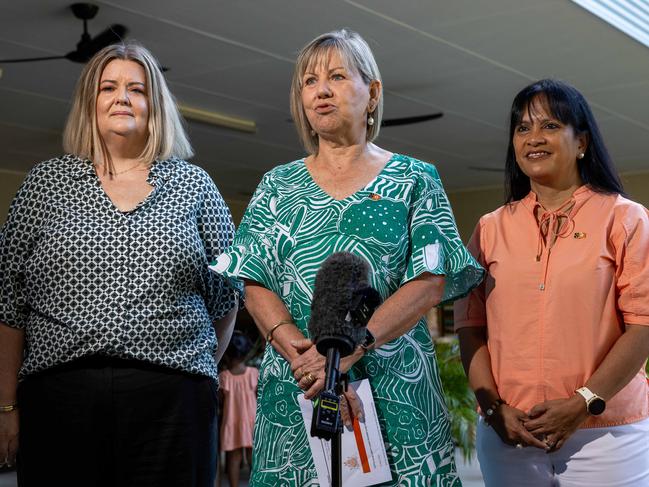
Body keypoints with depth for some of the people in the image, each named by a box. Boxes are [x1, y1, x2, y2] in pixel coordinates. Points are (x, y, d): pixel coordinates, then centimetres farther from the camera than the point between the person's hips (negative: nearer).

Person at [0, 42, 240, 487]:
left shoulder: (194, 185, 10)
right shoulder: (47, 182, 10)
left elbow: (225, 299, 13)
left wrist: (199, 371, 11)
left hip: (172, 400, 0)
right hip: (59, 399, 0)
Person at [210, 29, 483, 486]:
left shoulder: (414, 179, 6)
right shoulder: (278, 185, 13)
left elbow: (430, 282, -5)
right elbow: (255, 284, 4)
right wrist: (298, 349, -15)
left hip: (393, 385, -1)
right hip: (295, 388, 2)